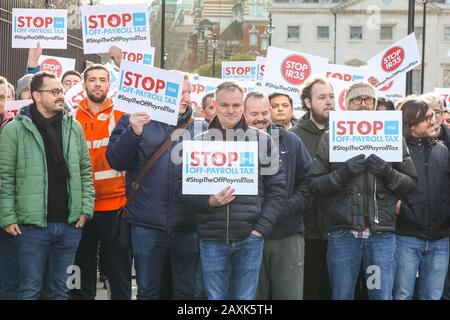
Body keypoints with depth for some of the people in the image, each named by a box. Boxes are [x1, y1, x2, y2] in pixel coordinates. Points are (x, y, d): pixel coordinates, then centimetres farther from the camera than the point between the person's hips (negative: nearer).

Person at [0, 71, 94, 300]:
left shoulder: (74, 128, 8)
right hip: (33, 224, -3)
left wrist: (86, 208, 3)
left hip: (70, 224, 4)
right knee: (30, 289, 5)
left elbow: (85, 171, 12)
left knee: (60, 289, 13)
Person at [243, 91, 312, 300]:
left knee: (290, 294, 3)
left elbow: (308, 181, 5)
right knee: (254, 294, 9)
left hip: (289, 235, 0)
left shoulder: (291, 141, 6)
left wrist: (286, 209, -8)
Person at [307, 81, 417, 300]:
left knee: (383, 295, 4)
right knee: (341, 295, 9)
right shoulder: (331, 139, 6)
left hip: (382, 234, 0)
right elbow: (314, 184, 1)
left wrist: (388, 173, -11)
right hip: (343, 233, 0)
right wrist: (343, 173, -14)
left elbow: (411, 183, 8)